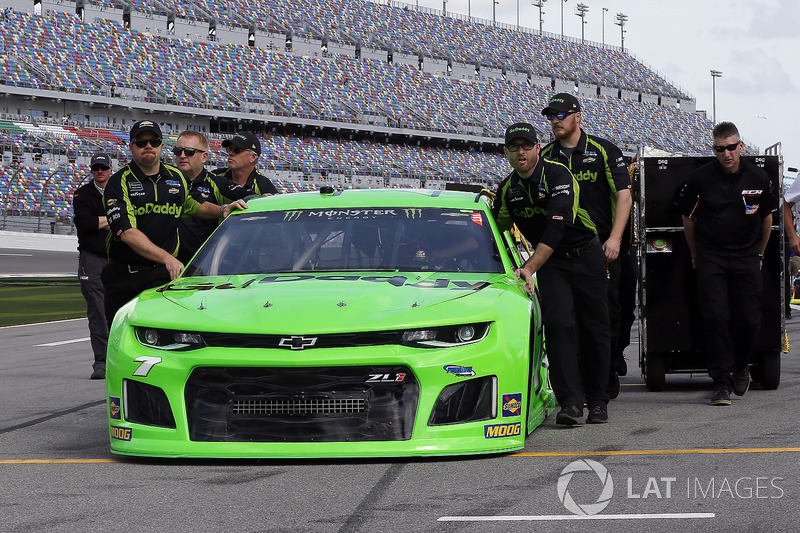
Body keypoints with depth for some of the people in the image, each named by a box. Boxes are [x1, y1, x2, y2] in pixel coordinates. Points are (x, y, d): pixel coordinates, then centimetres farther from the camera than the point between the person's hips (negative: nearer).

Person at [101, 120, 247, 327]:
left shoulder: (176, 178, 10)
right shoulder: (119, 182, -7)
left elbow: (194, 206, 30)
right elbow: (127, 233, -19)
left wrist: (222, 210, 8)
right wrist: (166, 258, -30)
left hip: (162, 275, 2)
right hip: (123, 277, -2)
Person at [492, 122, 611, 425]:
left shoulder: (558, 176, -19)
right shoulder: (507, 189, 1)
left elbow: (556, 228, -29)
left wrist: (530, 268, -36)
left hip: (586, 256, -3)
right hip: (551, 264, 3)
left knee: (594, 330, 1)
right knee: (558, 324, -15)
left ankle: (598, 401, 15)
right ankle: (570, 403, -20)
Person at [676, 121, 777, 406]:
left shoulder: (758, 178, -1)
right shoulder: (700, 178, -6)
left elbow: (766, 217, 15)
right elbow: (688, 219, 7)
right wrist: (696, 256, 12)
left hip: (747, 257, 2)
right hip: (710, 257, -1)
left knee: (750, 320, -1)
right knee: (715, 318, -11)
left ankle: (741, 366, 27)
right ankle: (722, 382, -7)